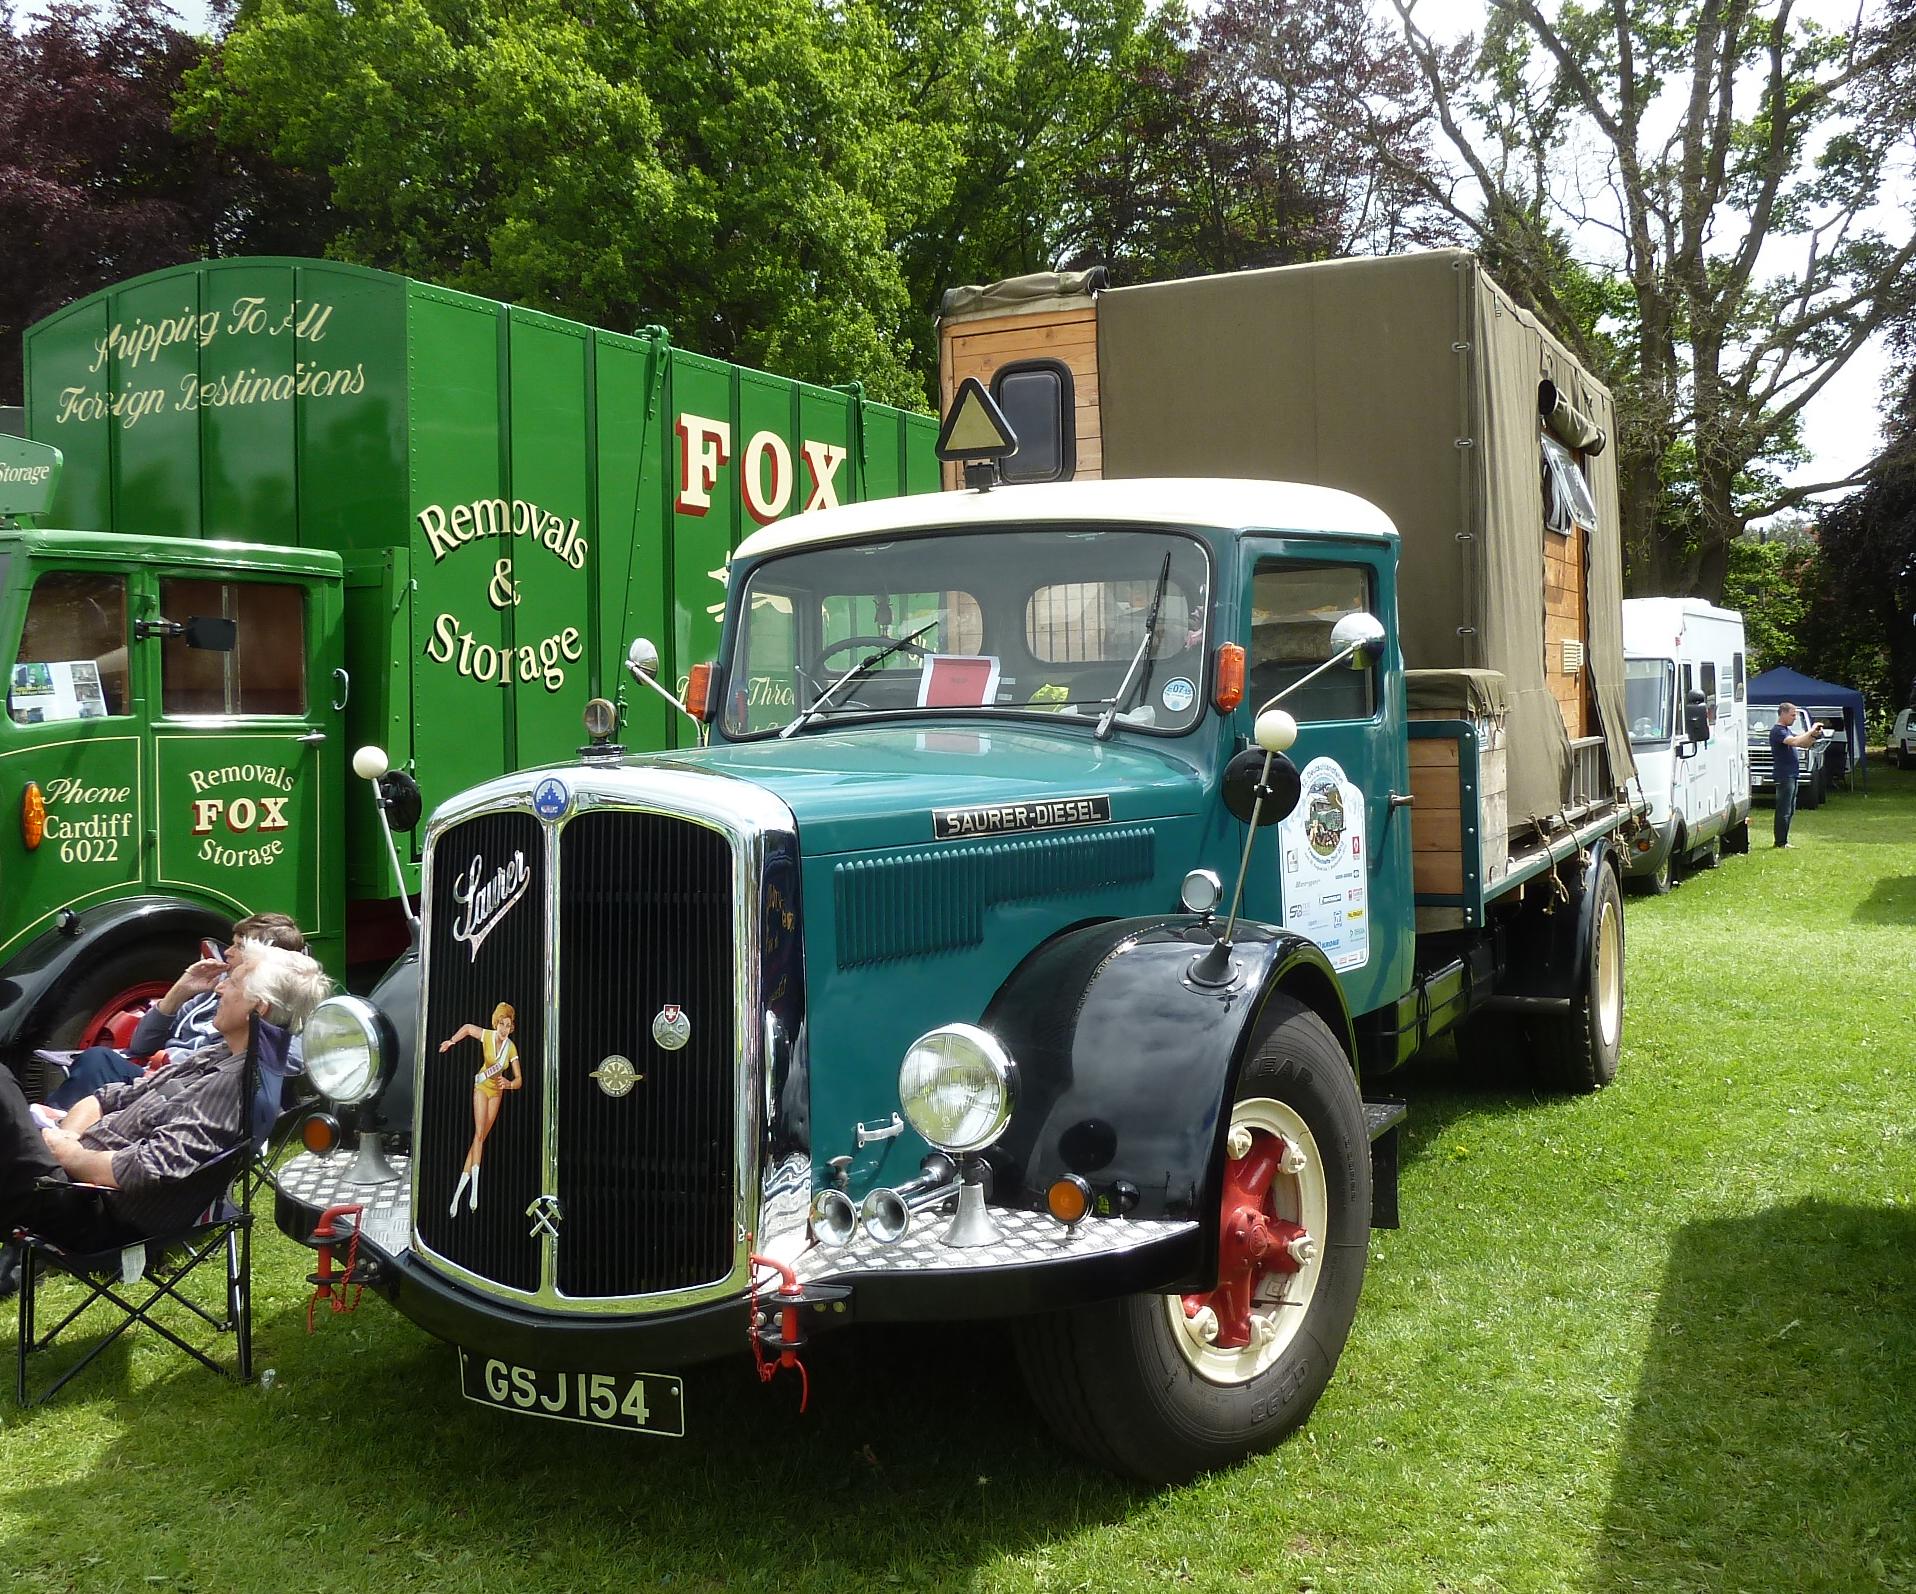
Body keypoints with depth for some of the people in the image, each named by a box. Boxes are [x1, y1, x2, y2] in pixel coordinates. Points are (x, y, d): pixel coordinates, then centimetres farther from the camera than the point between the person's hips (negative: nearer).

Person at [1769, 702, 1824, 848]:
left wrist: (1814, 735, 2)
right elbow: (1794, 742, -29)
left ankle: (1783, 841, 16)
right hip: (1784, 775, -10)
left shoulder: (1786, 730, 18)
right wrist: (1811, 731, -20)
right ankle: (1781, 842, -5)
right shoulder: (1777, 731, -13)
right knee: (1784, 811, -8)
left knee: (1790, 811, 12)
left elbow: (1804, 744, 20)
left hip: (1792, 775, 10)